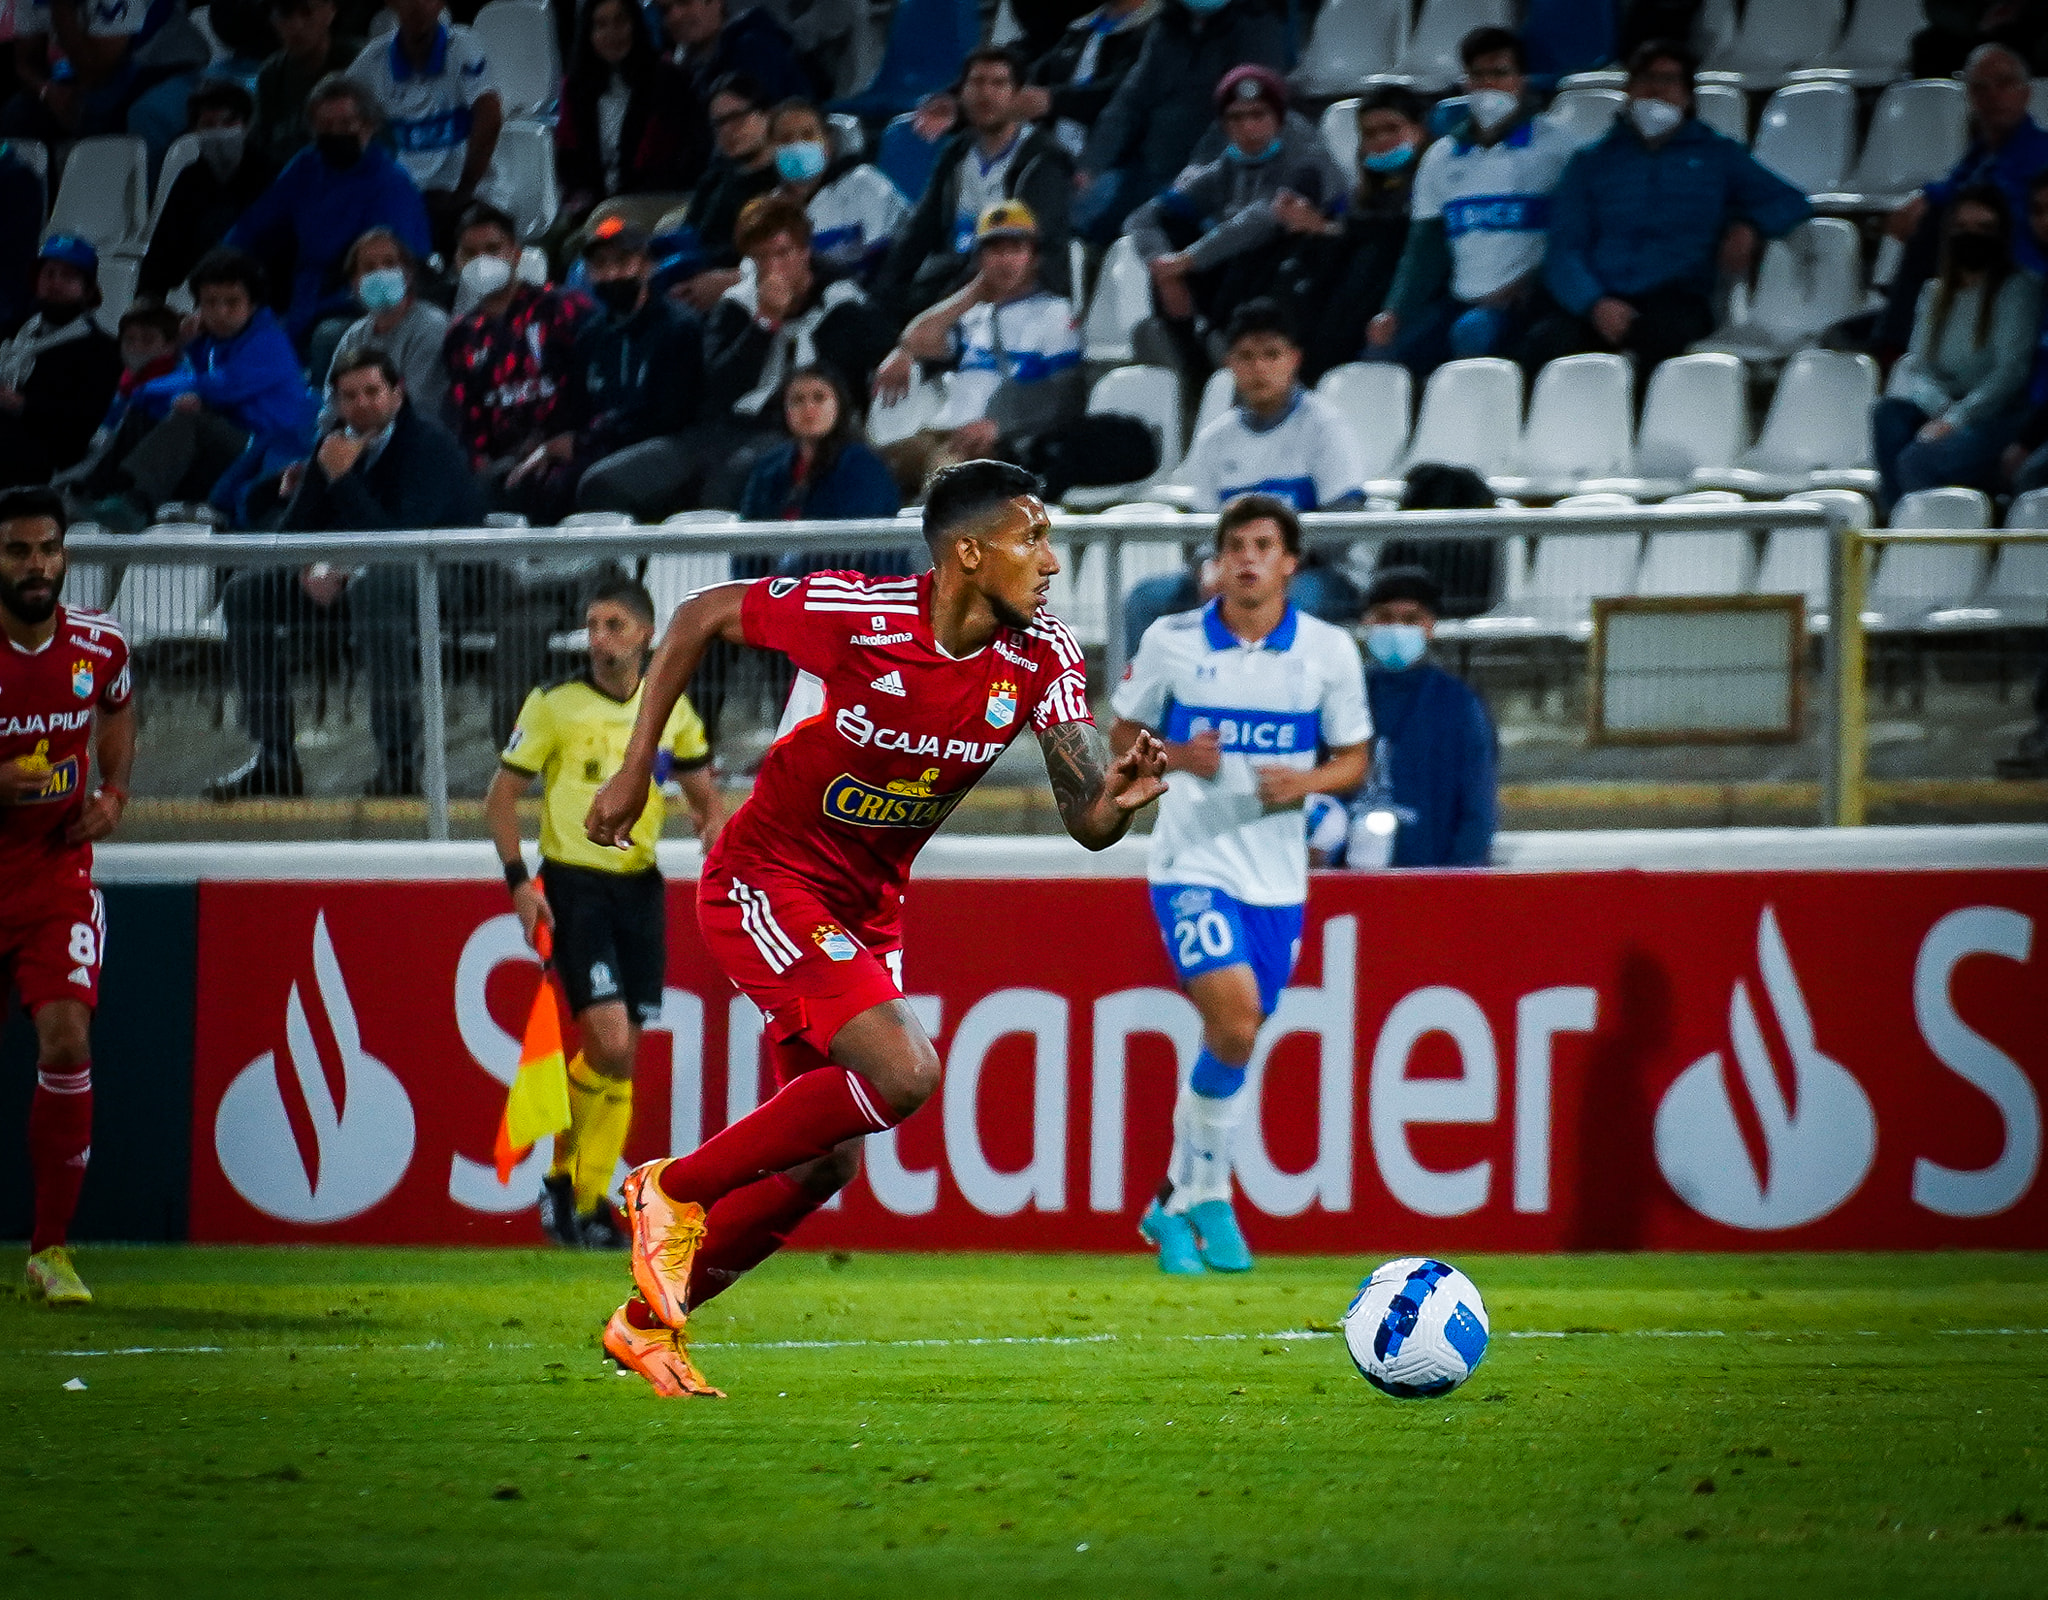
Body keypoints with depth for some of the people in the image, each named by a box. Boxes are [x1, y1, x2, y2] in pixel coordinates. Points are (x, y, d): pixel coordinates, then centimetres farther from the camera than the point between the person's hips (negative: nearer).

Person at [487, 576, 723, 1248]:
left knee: (622, 1057, 5)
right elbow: (500, 796, 0)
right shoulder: (553, 705, -5)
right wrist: (519, 880, -10)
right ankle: (564, 1169, 3)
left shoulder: (672, 709, 6)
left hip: (639, 887, 4)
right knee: (609, 1042, -17)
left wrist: (714, 822, -8)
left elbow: (703, 792, 16)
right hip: (574, 884, -4)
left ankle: (585, 1198, 16)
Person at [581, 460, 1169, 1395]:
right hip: (766, 884, -7)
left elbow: (1088, 823, -13)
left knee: (825, 1163, 9)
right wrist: (636, 768, -6)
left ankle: (647, 1321, 27)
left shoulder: (1041, 661, -9)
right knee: (904, 1072, -25)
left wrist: (1117, 799, -37)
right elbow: (700, 617, -9)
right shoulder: (858, 613, -23)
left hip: (867, 914, 7)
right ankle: (674, 1189, -8)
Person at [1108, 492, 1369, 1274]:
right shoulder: (1171, 641, -3)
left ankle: (1177, 1203, 25)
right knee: (1235, 1020, -21)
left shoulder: (1329, 650, 0)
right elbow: (1122, 736, 8)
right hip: (1192, 861, -3)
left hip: (1276, 872, 3)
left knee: (1235, 1041, 8)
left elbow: (1353, 760, 8)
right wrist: (1177, 756, -13)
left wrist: (1306, 782, -13)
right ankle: (1208, 1195, -5)